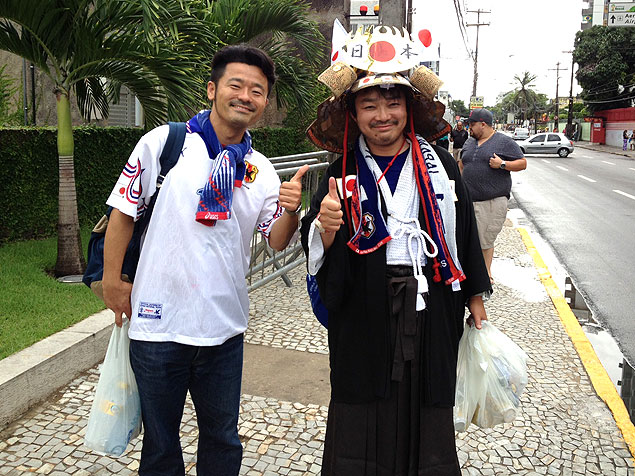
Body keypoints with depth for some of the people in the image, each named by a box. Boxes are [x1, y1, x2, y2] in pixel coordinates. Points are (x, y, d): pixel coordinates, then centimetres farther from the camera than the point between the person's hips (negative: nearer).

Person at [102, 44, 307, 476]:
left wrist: (291, 210, -18)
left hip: (224, 328, 3)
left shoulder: (261, 170, 5)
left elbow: (277, 241, 2)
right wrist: (112, 281, -1)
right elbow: (124, 211, -1)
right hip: (158, 324, -3)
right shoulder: (163, 143, -5)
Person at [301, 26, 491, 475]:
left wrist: (475, 297, 13)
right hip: (364, 315, -1)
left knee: (428, 409, 13)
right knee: (363, 417, 8)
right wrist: (325, 227, -27)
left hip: (430, 308, 1)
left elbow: (464, 231, 9)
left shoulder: (439, 164, 2)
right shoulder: (343, 174, -1)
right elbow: (317, 253, -4)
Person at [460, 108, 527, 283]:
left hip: (493, 201, -5)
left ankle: (486, 272, 11)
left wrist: (503, 164, -13)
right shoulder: (469, 142, 17)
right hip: (469, 200, 5)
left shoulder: (504, 142, 1)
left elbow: (522, 163, 1)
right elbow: (462, 165, 28)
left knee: (486, 240, -1)